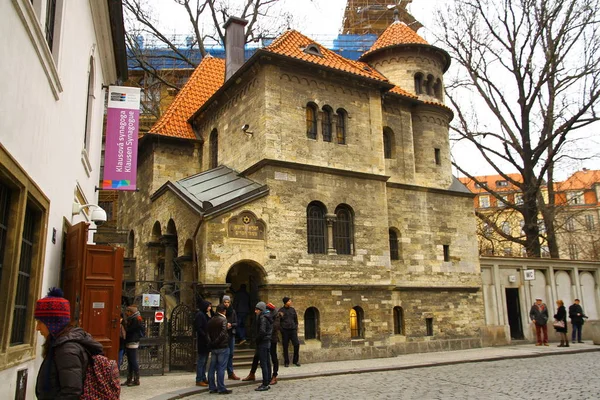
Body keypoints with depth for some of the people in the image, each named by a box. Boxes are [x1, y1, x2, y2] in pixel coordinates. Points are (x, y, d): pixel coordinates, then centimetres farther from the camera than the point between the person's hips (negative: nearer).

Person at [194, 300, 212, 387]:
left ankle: (203, 378, 21)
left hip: (206, 342, 10)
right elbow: (198, 328, -20)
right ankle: (199, 380, 2)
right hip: (202, 341, -10)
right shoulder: (199, 315, -14)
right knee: (201, 361, -4)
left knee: (204, 360, 14)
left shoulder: (205, 315, 16)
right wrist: (205, 336, -21)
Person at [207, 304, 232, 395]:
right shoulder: (223, 319, -11)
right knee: (221, 368, -3)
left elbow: (208, 332, 6)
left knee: (212, 367, 11)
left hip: (213, 347, 6)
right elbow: (223, 333, -20)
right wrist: (216, 342, -11)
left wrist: (211, 342, 3)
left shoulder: (211, 320, 8)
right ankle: (221, 388, -1)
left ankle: (212, 387, 16)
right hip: (222, 347, -6)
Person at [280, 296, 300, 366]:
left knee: (297, 344, -4)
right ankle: (286, 362, 13)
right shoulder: (281, 310, -1)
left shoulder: (292, 309, 10)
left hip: (293, 329, 3)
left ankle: (296, 360, 11)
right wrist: (281, 329, -9)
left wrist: (296, 328, 8)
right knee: (285, 346, 2)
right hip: (285, 330, -3)